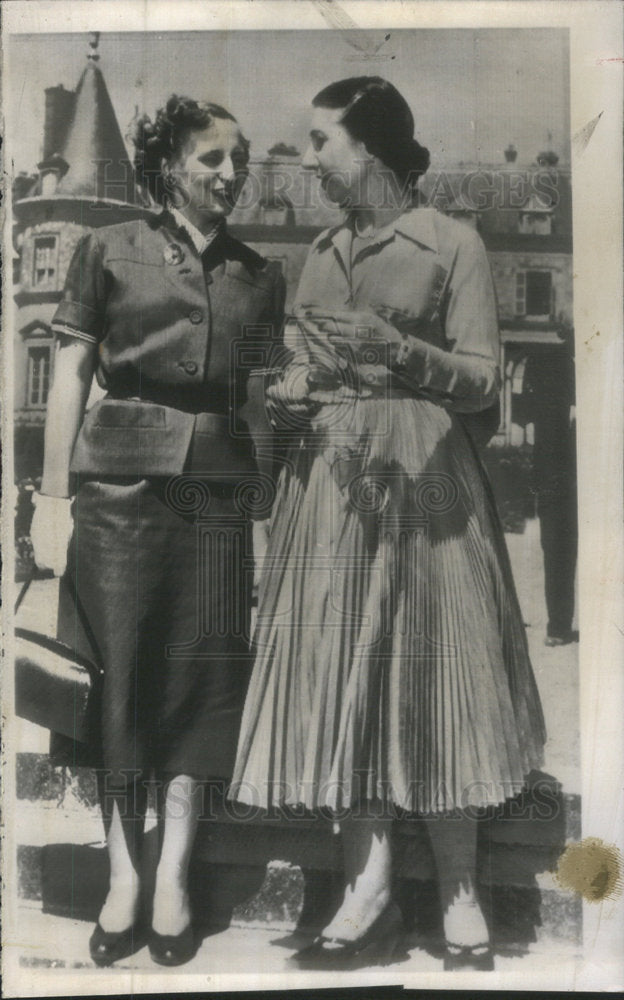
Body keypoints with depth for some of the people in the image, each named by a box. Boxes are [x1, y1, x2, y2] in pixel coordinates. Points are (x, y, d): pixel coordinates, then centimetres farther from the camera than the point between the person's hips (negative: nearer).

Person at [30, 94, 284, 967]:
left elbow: (261, 402, 13)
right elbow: (71, 374, 2)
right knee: (119, 673, 0)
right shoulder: (110, 252, 7)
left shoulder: (259, 277, 14)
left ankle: (174, 874, 13)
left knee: (204, 673, 1)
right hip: (120, 484, -2)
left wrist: (267, 510, 6)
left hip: (219, 490, 3)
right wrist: (54, 496, -4)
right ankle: (123, 878, 13)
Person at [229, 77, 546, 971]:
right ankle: (368, 895, 13)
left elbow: (483, 379, -5)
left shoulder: (452, 244, 2)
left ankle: (460, 903, 13)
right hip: (329, 481, 5)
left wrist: (398, 351, -21)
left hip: (420, 479, -5)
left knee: (433, 678, -2)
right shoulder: (322, 253, 17)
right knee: (340, 678, 2)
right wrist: (288, 396, 0)